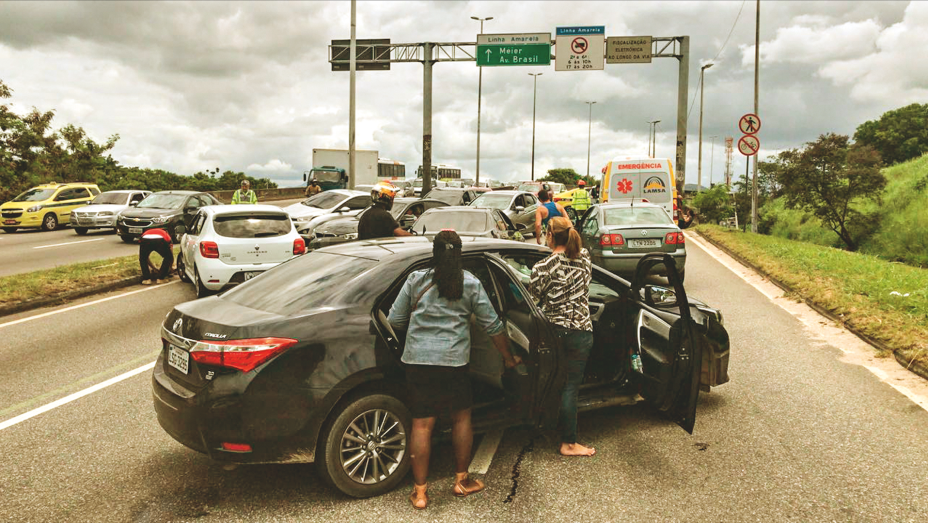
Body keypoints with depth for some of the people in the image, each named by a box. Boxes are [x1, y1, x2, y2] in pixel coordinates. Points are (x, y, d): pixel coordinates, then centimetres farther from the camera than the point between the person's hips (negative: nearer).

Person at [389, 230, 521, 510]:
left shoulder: (415, 280, 3)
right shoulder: (470, 284, 2)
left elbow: (394, 320, 6)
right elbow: (493, 325, 6)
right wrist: (508, 358, 19)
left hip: (417, 361, 1)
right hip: (454, 361, -1)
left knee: (421, 425, 7)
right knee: (461, 417, 18)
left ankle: (420, 492, 13)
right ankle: (461, 481, 28)